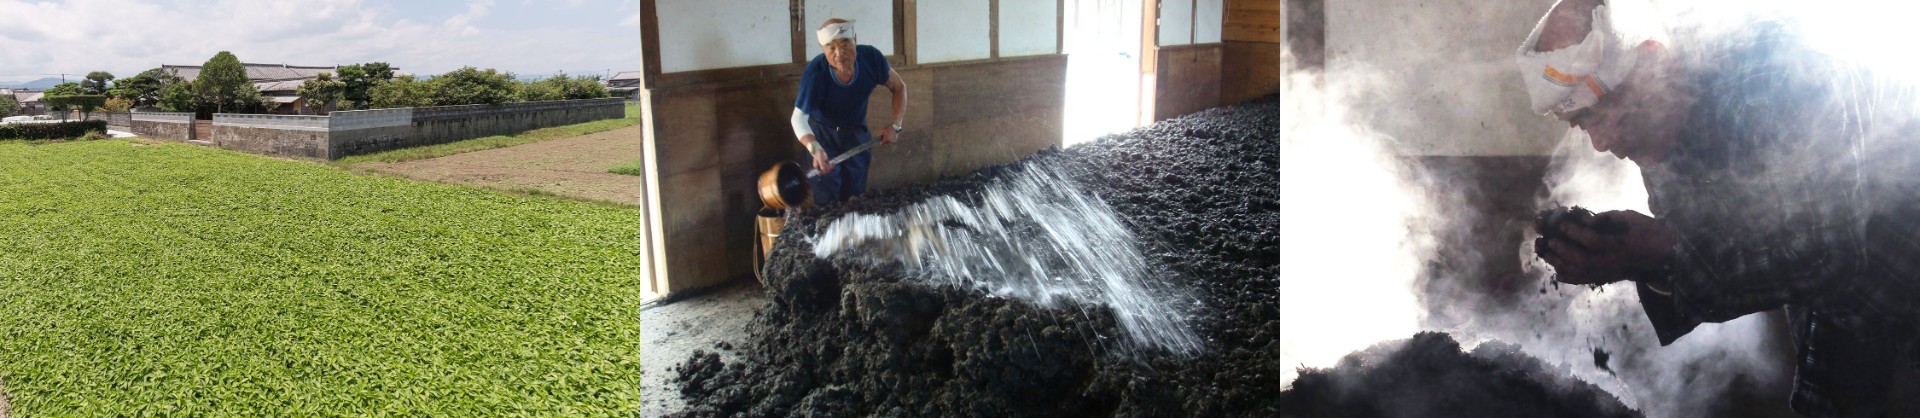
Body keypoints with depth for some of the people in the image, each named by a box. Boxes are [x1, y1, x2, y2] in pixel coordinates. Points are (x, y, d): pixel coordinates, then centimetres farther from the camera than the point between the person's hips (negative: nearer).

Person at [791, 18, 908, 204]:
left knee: (856, 193, 11)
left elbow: (899, 87, -9)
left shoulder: (871, 58, -26)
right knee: (827, 196, -4)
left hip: (857, 131, 3)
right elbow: (799, 117, -36)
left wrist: (895, 125, -19)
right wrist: (814, 149, -54)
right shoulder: (815, 74, -35)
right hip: (823, 133, -3)